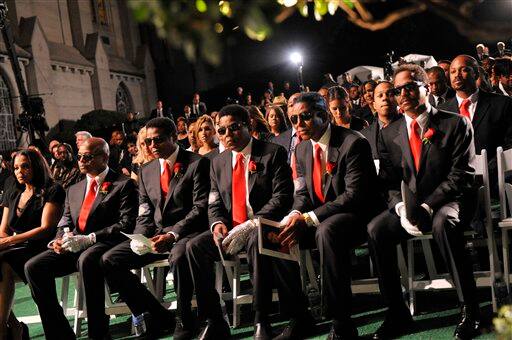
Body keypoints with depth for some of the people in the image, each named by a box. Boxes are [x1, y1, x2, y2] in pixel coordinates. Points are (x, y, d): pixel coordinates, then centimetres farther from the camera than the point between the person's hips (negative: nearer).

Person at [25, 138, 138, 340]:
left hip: (104, 244, -6)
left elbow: (126, 224, -9)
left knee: (86, 260, -40)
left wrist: (89, 239, -18)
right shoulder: (74, 190, 24)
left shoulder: (124, 185, 2)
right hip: (73, 248, 6)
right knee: (33, 266, -17)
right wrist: (60, 240, -3)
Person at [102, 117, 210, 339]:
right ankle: (157, 317, -3)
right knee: (109, 261, -10)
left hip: (186, 232, -6)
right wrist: (140, 238, -6)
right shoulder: (146, 171, 15)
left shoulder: (197, 163, -4)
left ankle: (184, 322, -17)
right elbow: (144, 214, 15)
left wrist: (173, 234, -23)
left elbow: (200, 208, -11)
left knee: (178, 257, -40)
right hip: (155, 235, 6)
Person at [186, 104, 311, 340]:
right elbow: (214, 204, 15)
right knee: (195, 247, -19)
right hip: (231, 229, 6)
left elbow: (282, 197, -12)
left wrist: (252, 225, -24)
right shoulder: (218, 163, 15)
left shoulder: (273, 153, -3)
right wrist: (217, 223, -10)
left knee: (256, 242, -39)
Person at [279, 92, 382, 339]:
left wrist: (309, 218, -27)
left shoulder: (353, 143, -16)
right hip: (318, 219, 8)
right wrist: (296, 214, -14)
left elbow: (355, 195, -23)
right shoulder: (302, 149, 8)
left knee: (327, 231, -38)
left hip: (355, 215, -8)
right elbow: (303, 191, 11)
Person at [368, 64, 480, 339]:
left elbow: (461, 175, -9)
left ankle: (470, 309, -26)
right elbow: (388, 182, 7)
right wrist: (402, 208, -15)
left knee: (443, 223, -38)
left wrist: (427, 206, -20)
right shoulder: (389, 134, 11)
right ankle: (397, 314, -15)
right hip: (407, 206, 4)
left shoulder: (456, 124, -1)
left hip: (448, 203, -4)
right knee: (375, 229, -25)